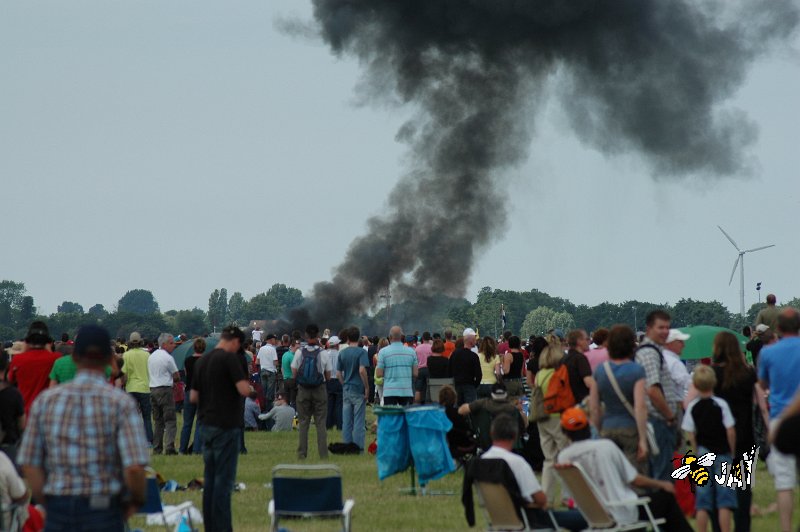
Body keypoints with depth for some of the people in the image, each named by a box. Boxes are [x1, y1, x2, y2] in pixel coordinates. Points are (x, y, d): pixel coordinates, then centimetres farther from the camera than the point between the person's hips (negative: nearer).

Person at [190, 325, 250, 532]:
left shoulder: (202, 361, 10)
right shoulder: (231, 358, -12)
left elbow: (193, 397, 13)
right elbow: (244, 390, -19)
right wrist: (248, 383, 1)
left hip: (207, 425, 7)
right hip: (227, 425, -7)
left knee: (210, 478, 12)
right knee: (224, 478, -5)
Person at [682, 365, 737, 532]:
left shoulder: (692, 407, -2)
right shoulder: (721, 404, -9)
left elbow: (690, 433, 0)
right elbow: (730, 431, -9)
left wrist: (697, 452, 12)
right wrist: (732, 451, 3)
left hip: (703, 453, 2)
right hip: (722, 453, -2)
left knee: (703, 502, 5)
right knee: (725, 501, 0)